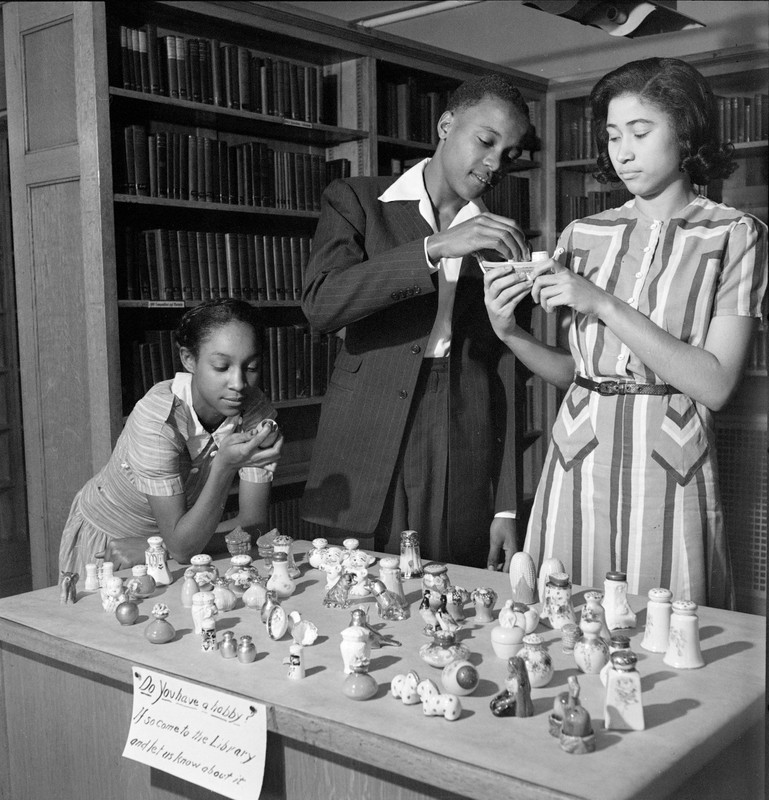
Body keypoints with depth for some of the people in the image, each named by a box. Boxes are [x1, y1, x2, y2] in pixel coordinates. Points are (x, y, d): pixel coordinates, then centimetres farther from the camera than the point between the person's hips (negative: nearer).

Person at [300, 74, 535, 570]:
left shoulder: (502, 241, 11)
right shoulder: (356, 201, 5)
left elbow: (503, 371, 9)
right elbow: (321, 304, -12)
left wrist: (506, 507, 4)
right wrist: (435, 248, -21)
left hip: (464, 468, 2)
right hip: (366, 456, -2)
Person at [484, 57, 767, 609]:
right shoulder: (584, 235, 10)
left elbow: (715, 384, -10)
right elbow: (572, 370, 12)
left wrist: (604, 305, -14)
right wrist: (511, 334, -7)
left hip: (669, 473, -3)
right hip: (578, 464, 3)